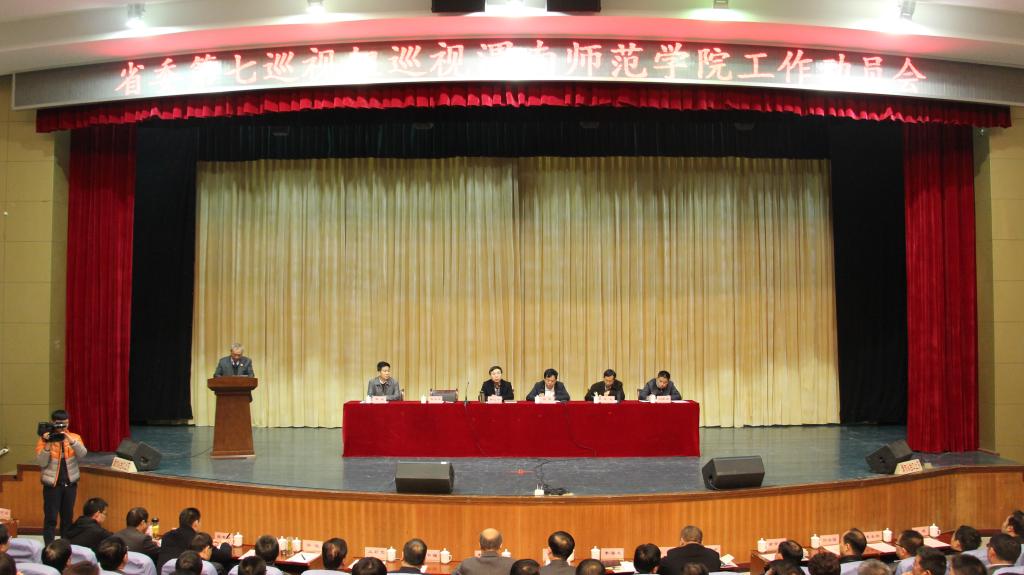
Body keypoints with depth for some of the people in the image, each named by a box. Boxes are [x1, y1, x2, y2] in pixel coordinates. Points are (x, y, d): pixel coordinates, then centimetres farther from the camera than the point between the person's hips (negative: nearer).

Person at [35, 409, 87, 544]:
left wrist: (70, 440, -26)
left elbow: (82, 454, -14)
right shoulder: (44, 439, -4)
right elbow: (41, 462, -11)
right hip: (52, 484, -3)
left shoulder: (74, 437, 2)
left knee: (68, 517, 11)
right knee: (51, 518, -5)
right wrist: (47, 445, -22)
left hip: (70, 483, 3)